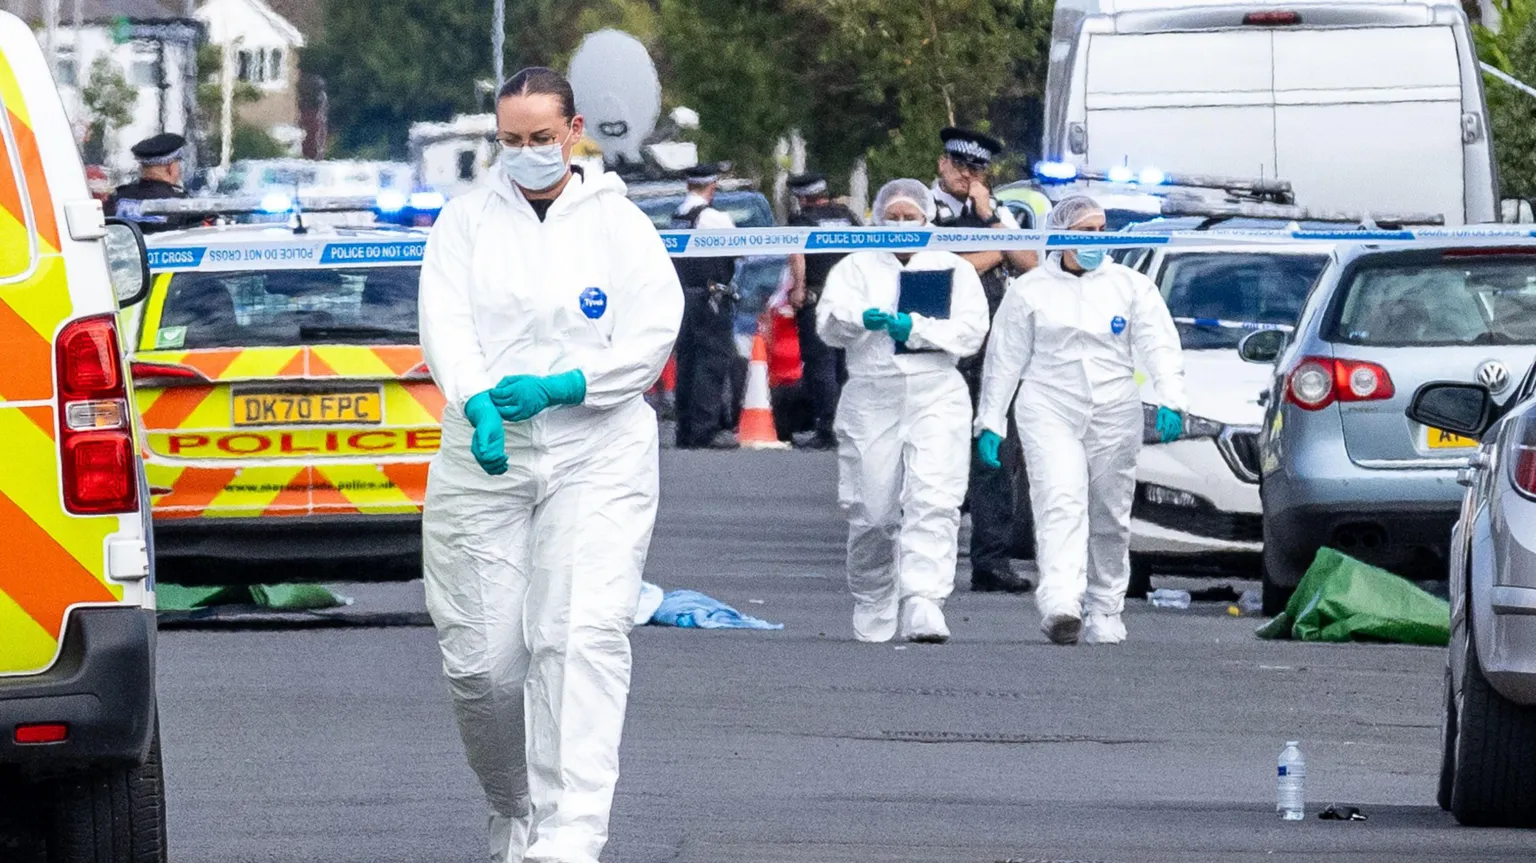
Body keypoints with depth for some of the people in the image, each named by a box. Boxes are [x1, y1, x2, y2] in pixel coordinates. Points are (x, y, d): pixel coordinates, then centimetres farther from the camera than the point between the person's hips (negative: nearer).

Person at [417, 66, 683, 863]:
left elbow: (652, 334, -2)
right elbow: (444, 324, -4)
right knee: (480, 660, 0)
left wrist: (560, 387, -16)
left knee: (583, 638, -18)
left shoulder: (617, 223, 6)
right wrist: (479, 405, -24)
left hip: (597, 460, -2)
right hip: (483, 459, 2)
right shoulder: (466, 220, 9)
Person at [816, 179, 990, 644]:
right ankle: (872, 614, 17)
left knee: (933, 501, -17)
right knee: (872, 513, -1)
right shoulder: (857, 267, 15)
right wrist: (861, 317, -25)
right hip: (871, 397, 1)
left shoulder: (955, 270, 15)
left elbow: (970, 330, 0)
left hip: (936, 397, -1)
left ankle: (923, 606, -27)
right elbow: (828, 321, -2)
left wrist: (917, 328, -15)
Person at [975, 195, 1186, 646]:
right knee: (1061, 504, -20)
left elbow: (1159, 346, 1)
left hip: (1115, 416, 2)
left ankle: (1104, 613, 18)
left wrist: (1171, 401, -15)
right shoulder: (1030, 290, 7)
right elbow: (1004, 359, 10)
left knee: (1109, 518, 6)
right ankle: (1060, 605, -34)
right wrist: (990, 421, 6)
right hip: (1049, 411, -2)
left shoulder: (1131, 286, 9)